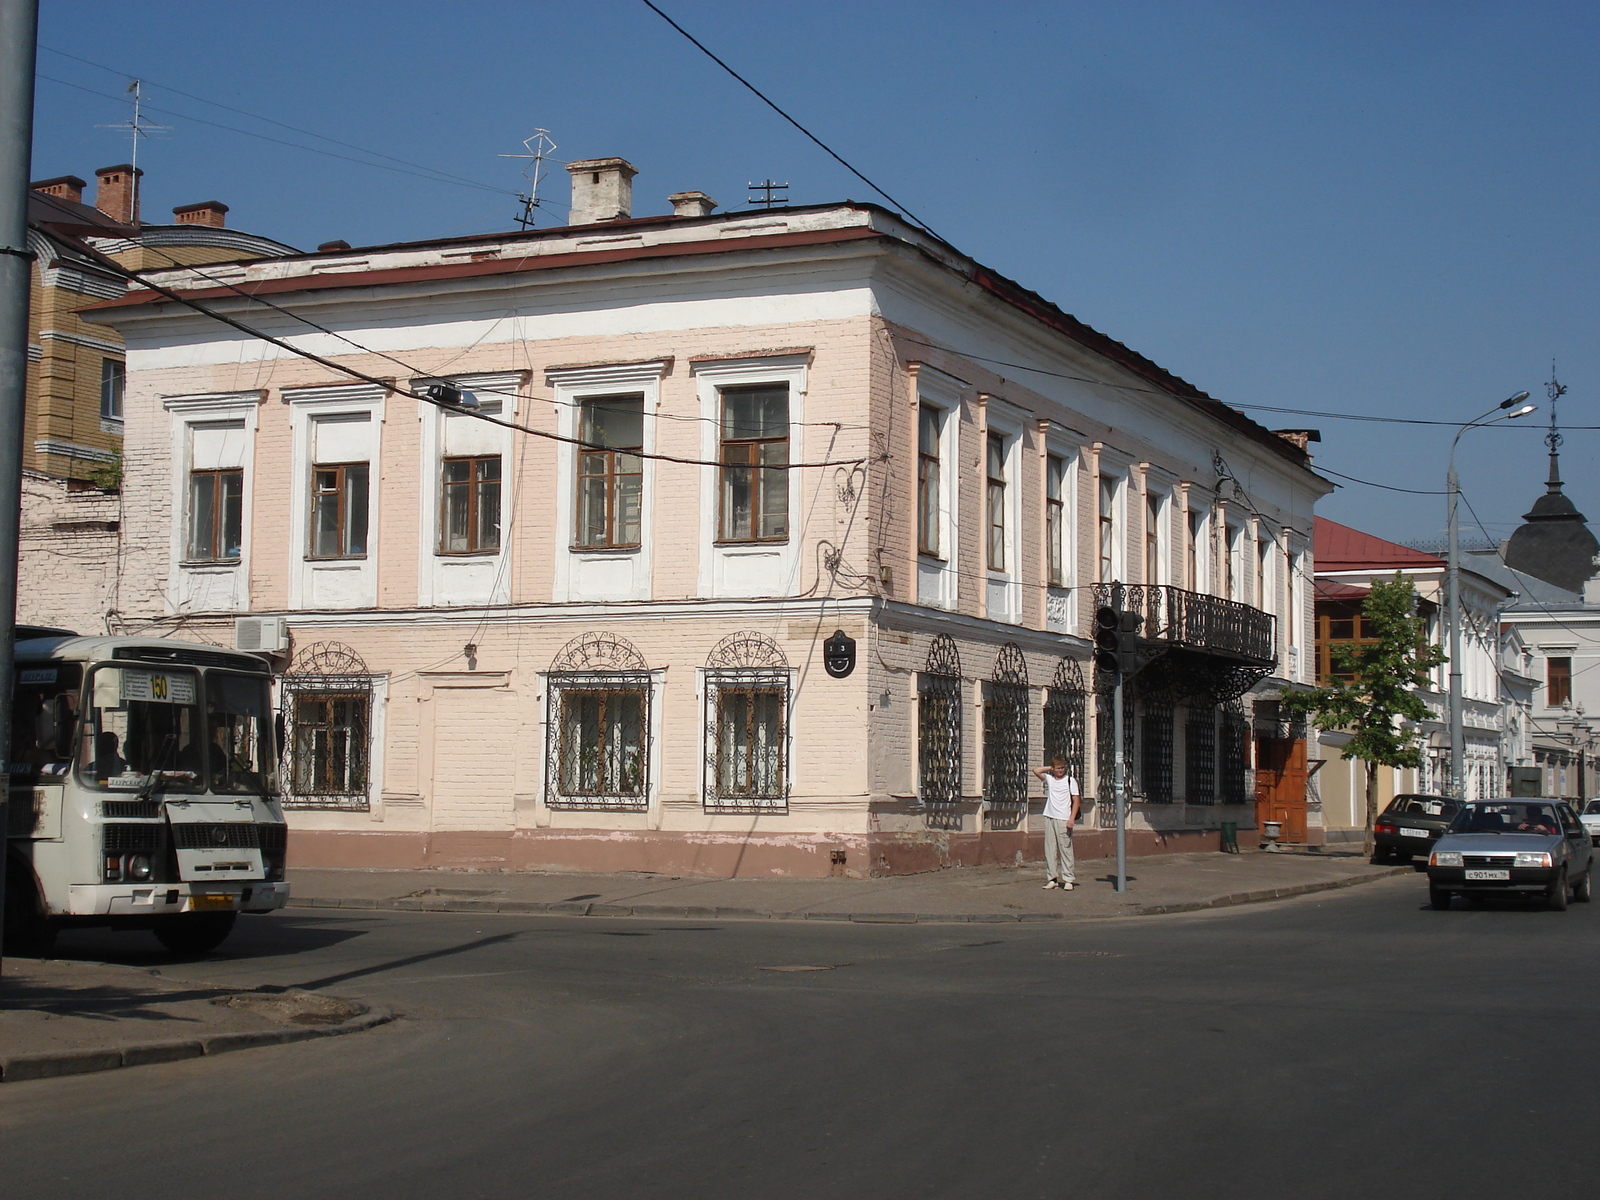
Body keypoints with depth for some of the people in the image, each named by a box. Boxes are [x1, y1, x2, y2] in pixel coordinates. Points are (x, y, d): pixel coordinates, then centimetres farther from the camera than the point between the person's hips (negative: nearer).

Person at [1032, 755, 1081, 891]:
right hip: (1049, 818, 4)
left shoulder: (1070, 781, 1)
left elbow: (1076, 801, -2)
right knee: (1049, 849, 3)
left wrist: (1071, 819, -11)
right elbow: (1036, 770, 8)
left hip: (1064, 820, -4)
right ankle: (1052, 878, 8)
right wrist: (1050, 768, 9)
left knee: (1065, 849, -6)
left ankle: (1068, 879, -5)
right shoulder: (1049, 779, 12)